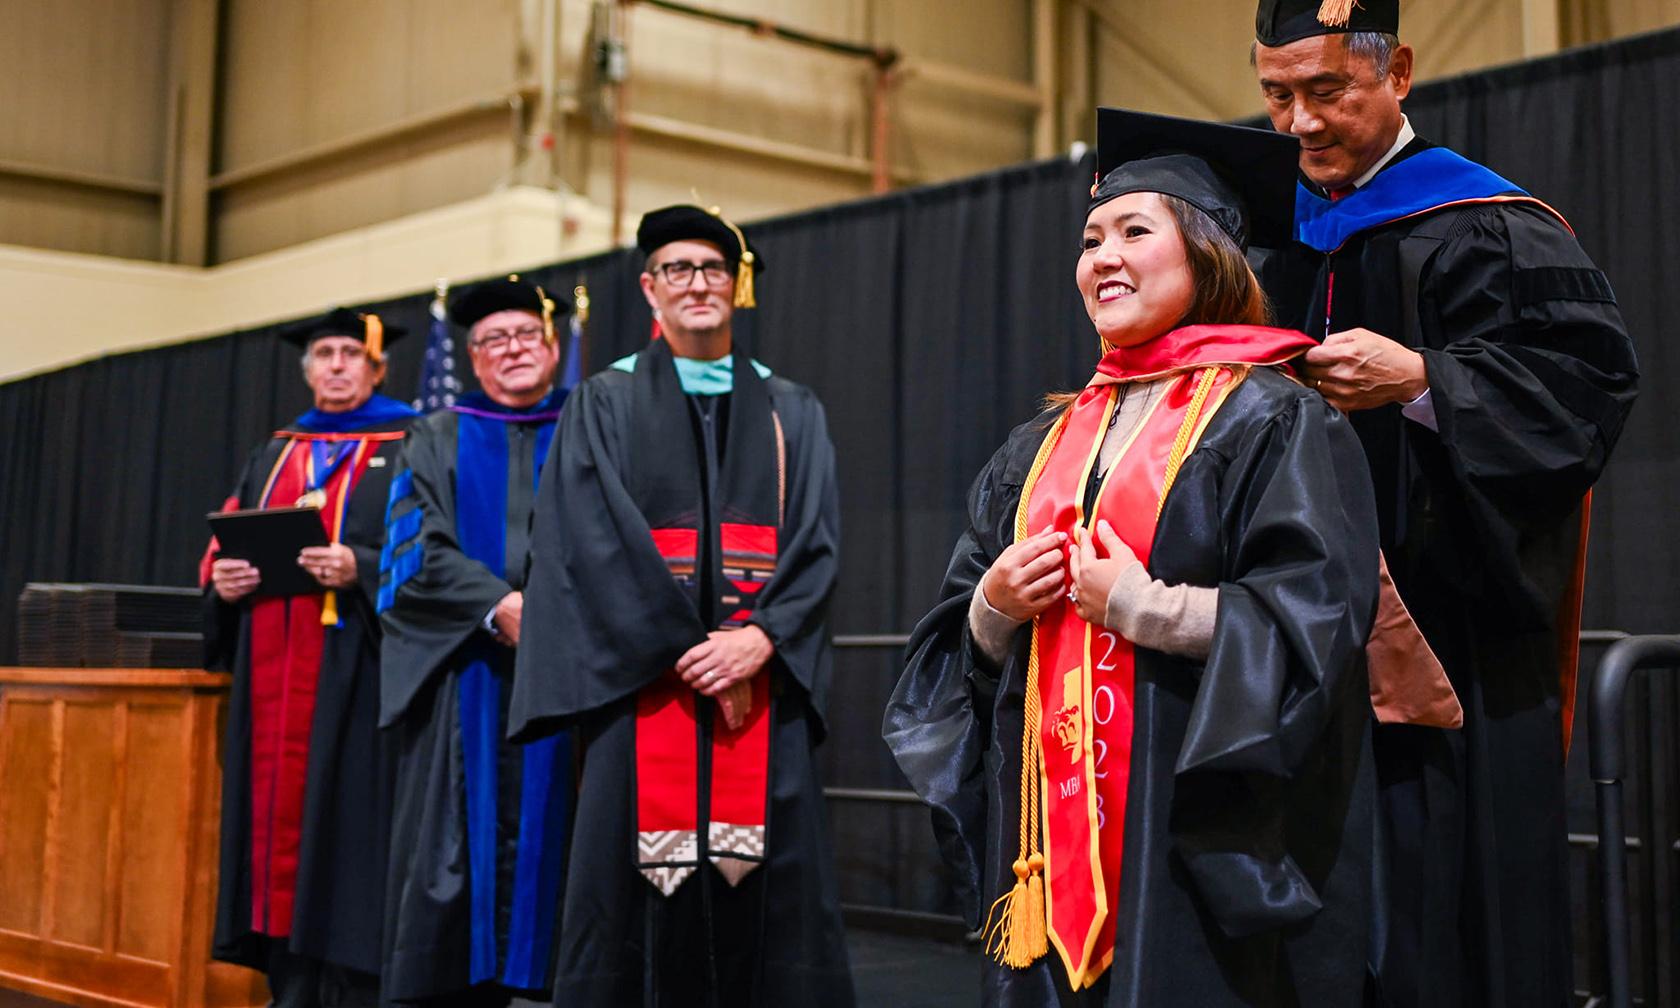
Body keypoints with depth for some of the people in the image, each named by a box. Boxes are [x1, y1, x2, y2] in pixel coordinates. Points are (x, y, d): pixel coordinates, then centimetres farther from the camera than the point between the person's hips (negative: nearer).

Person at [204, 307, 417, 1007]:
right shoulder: (273, 456, 22)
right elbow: (228, 543, 21)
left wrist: (359, 568, -21)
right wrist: (222, 577, -1)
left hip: (351, 673, -5)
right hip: (273, 669, 6)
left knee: (345, 819, -9)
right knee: (279, 814, 3)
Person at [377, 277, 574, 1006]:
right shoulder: (438, 440, 14)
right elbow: (418, 551, 1)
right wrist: (499, 607, -14)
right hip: (463, 678, 0)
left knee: (544, 838, -3)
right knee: (457, 844, -3)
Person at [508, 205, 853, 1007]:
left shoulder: (791, 413, 14)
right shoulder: (606, 404, 7)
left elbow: (816, 544, 4)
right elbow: (594, 541, -4)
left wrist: (760, 640, -13)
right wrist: (685, 650, -13)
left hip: (763, 688, 2)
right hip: (643, 685, -1)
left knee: (765, 899, -1)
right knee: (641, 887, -2)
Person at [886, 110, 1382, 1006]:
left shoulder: (1271, 421, -3)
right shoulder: (1046, 445, 16)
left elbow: (1318, 614, -14)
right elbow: (961, 644, 18)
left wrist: (1144, 605, -16)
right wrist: (993, 610, -3)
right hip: (1052, 830, 6)